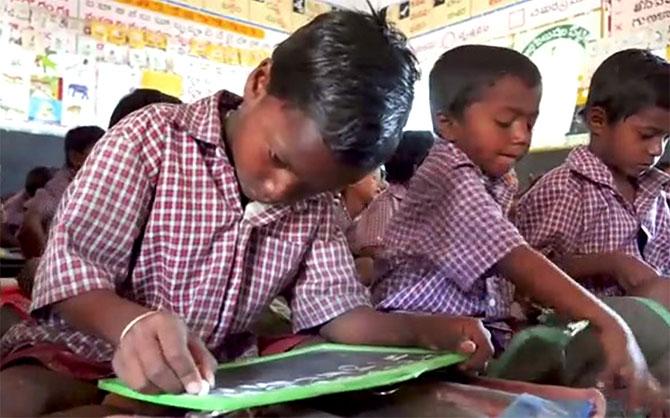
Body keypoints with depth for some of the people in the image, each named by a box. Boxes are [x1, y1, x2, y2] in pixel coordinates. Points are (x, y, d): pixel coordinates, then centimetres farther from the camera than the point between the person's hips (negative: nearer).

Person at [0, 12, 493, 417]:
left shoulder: (313, 204, 2)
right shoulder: (152, 138, -14)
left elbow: (338, 309, -1)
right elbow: (70, 268, -19)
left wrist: (425, 329, -19)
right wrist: (131, 323, -41)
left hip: (218, 376, 4)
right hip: (86, 354, -3)